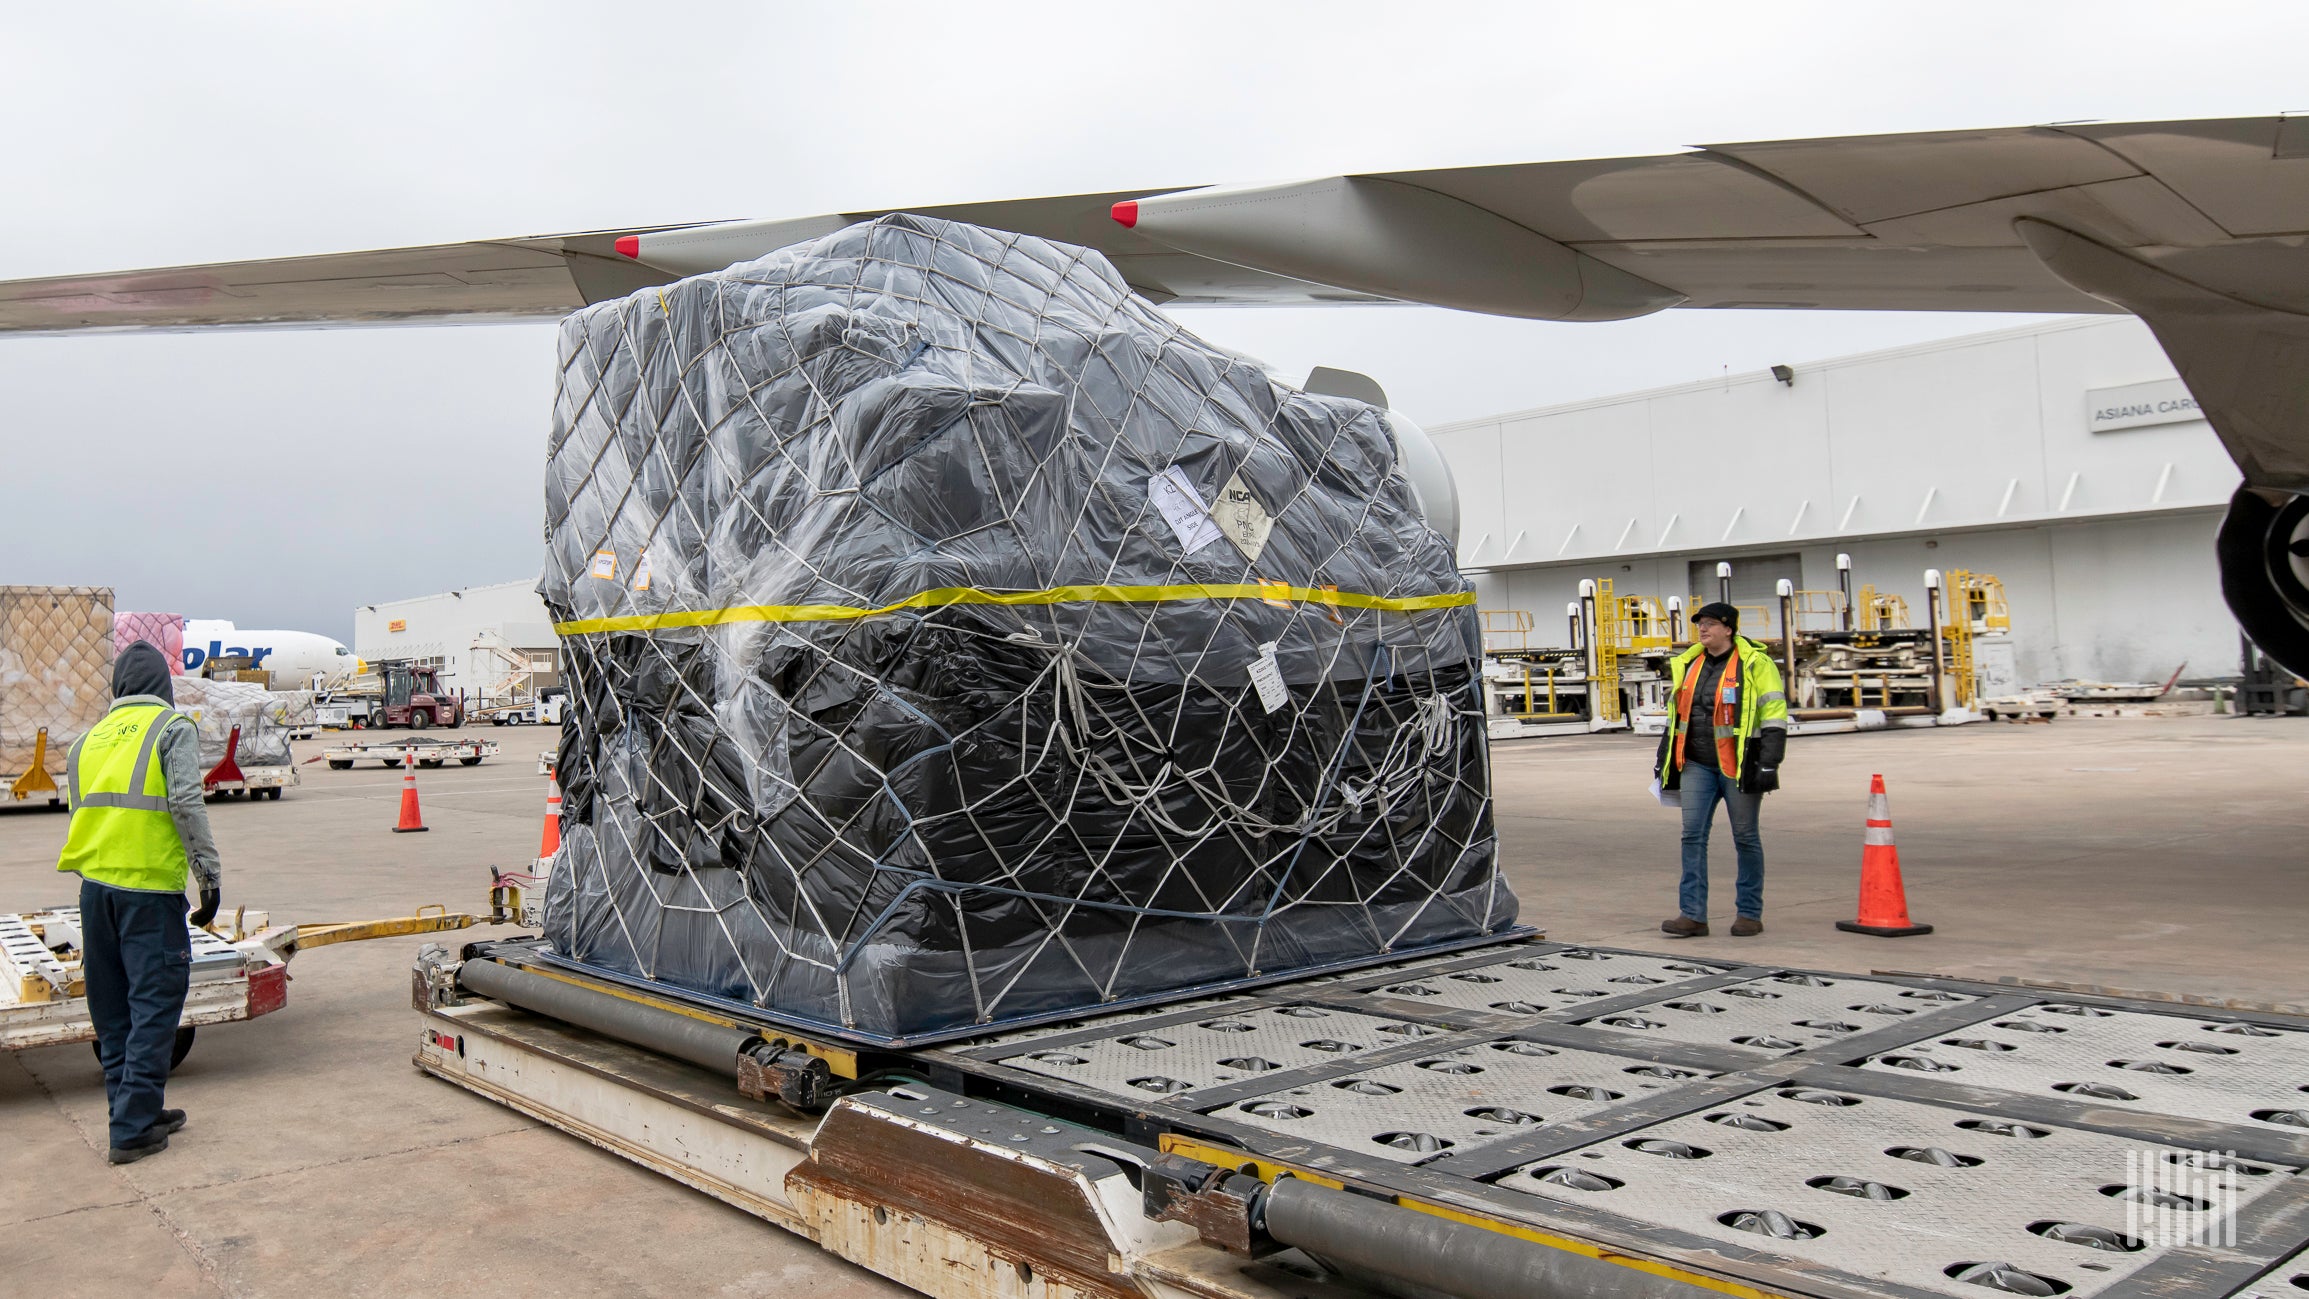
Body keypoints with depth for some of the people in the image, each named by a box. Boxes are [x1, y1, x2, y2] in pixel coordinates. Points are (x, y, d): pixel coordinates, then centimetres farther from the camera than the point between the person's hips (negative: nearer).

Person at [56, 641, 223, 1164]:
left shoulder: (89, 739, 15)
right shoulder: (173, 728, -3)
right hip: (150, 889, -6)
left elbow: (80, 814, 16)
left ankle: (137, 1112, 22)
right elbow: (187, 803, -13)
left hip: (94, 885, 6)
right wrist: (209, 873, -10)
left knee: (113, 1008, 13)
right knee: (155, 1003, -1)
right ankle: (133, 1129, -2)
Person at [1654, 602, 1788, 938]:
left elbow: (1774, 716, -9)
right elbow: (1675, 716, 21)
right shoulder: (1688, 665, 13)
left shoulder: (1755, 664, -6)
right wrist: (1663, 759, 19)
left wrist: (1768, 763, -16)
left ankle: (1750, 914, 16)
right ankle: (1693, 915, 0)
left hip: (1739, 767, -5)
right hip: (1697, 766, 5)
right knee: (1693, 835, -2)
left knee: (1746, 838, 5)